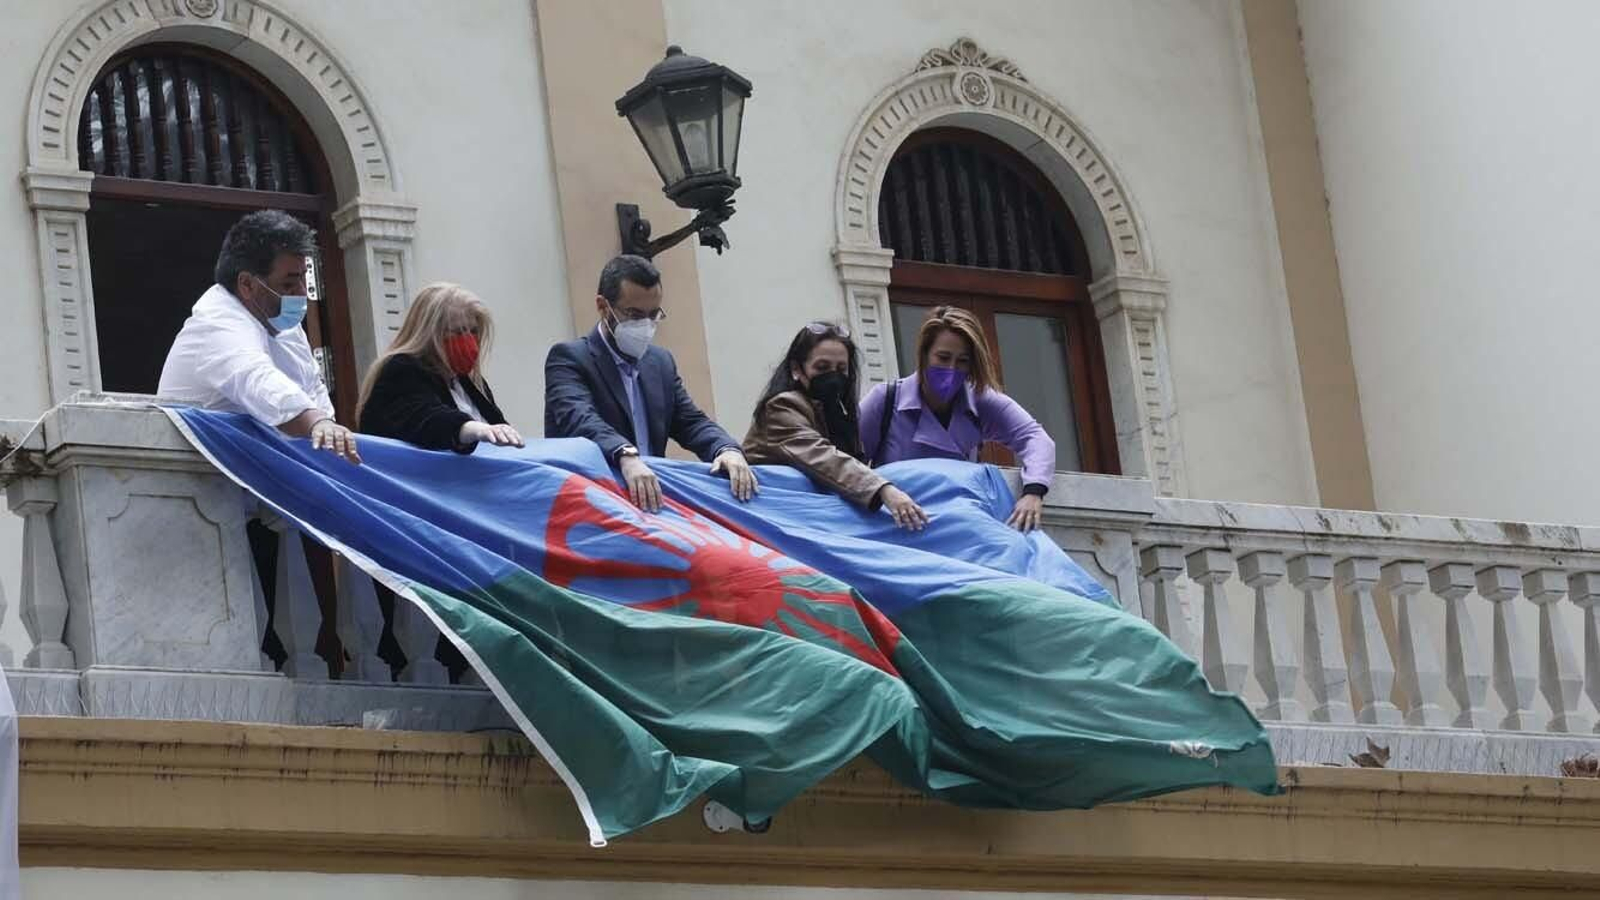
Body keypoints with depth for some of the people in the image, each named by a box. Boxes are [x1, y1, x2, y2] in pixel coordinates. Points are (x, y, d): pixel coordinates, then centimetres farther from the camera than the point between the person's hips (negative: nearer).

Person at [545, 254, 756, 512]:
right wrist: (627, 457, -39)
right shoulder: (568, 358, -3)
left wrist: (728, 450, -11)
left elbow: (691, 422, 12)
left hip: (653, 497, 5)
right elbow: (578, 418, -21)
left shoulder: (661, 362, 18)